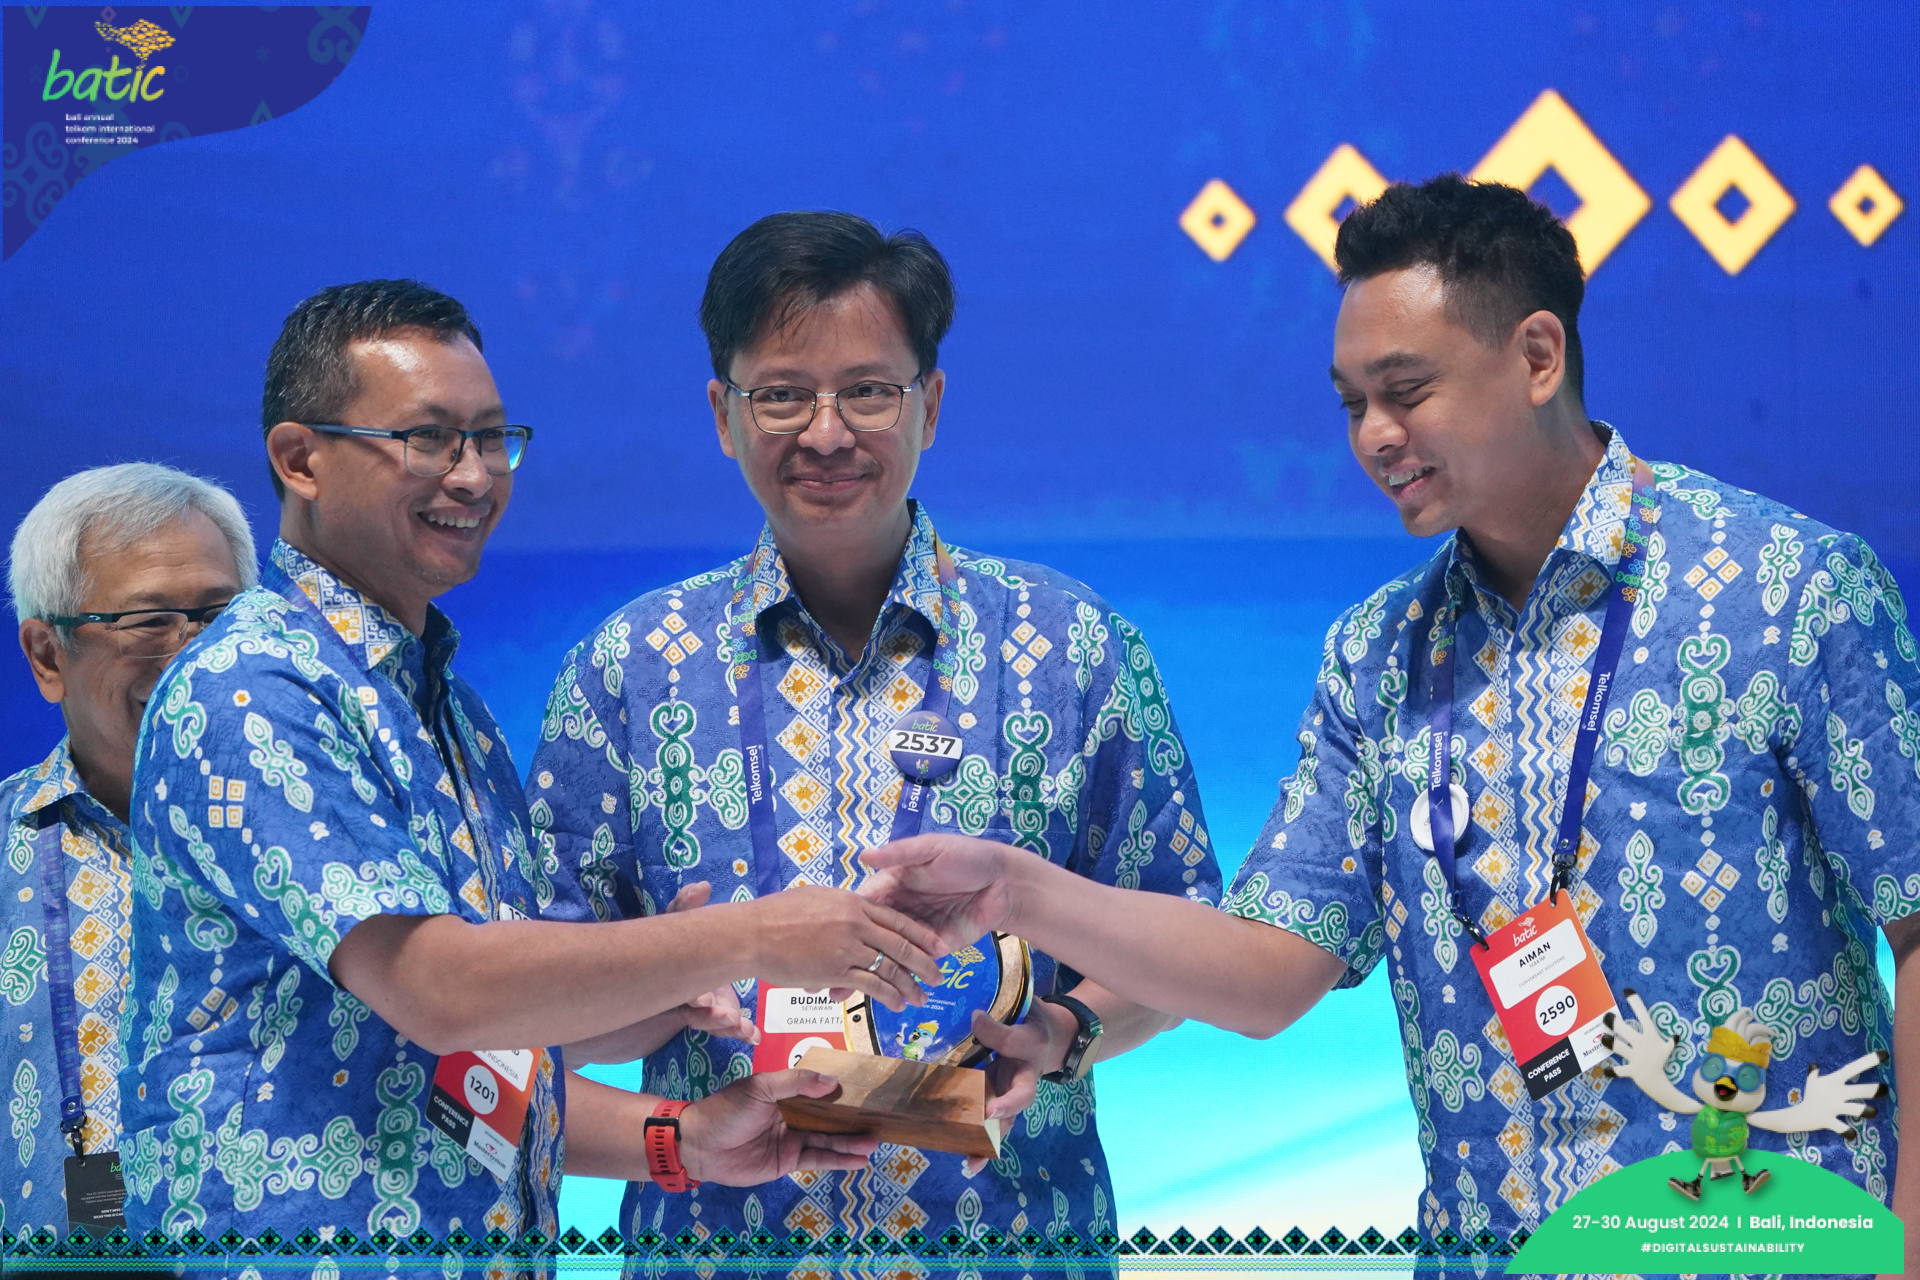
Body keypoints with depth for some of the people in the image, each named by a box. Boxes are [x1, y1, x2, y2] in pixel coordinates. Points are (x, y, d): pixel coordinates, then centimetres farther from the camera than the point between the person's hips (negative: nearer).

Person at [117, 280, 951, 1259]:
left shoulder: (453, 716, 16)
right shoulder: (247, 694, -12)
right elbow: (438, 987, -22)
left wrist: (679, 1139, 2)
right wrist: (750, 938, -18)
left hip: (494, 1241, 8)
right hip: (293, 1249, -8)